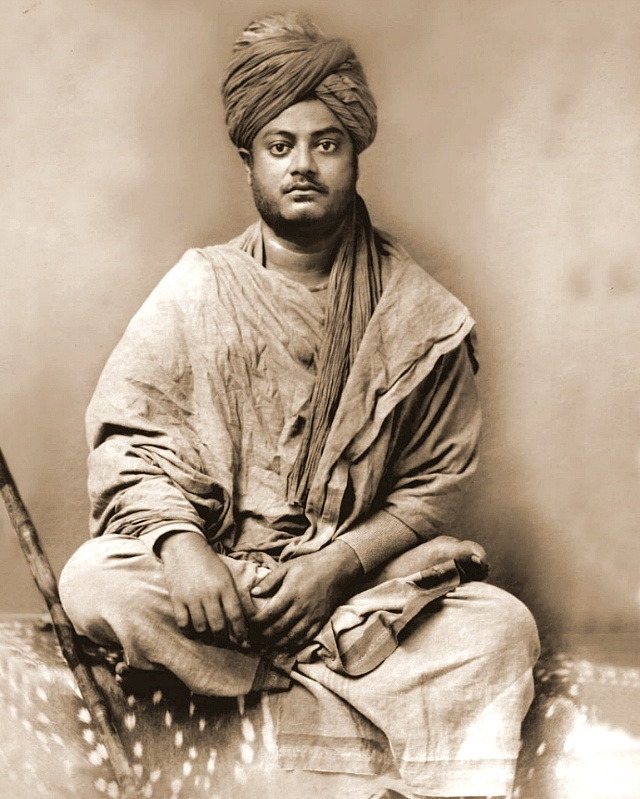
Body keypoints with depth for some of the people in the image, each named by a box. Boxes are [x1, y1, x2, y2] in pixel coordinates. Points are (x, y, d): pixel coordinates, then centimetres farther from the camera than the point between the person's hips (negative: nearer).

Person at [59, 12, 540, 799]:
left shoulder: (421, 314, 1)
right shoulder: (197, 290, 3)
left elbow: (434, 487, 1)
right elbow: (127, 439, -3)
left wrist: (338, 566, -15)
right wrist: (181, 542, -23)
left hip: (365, 576, 0)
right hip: (213, 573, 1)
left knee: (502, 629, -25)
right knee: (93, 581, -28)